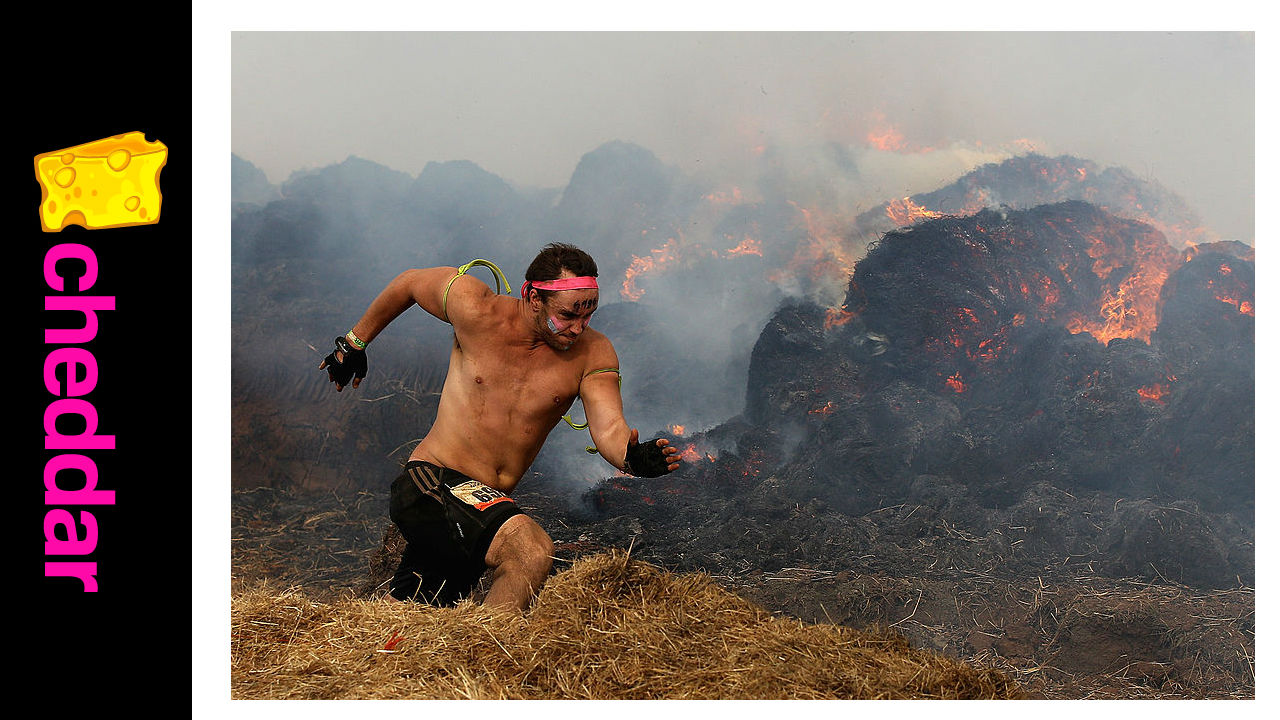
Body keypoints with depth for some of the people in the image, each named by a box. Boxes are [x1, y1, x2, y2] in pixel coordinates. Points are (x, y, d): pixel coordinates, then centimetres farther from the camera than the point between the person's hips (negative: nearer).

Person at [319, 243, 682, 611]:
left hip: (486, 504, 5)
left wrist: (631, 456, -40)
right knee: (532, 550, -31)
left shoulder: (593, 353, -5)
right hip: (431, 483, -5)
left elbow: (609, 428, -17)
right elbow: (410, 282, 6)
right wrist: (354, 342, 17)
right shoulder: (478, 309, -11)